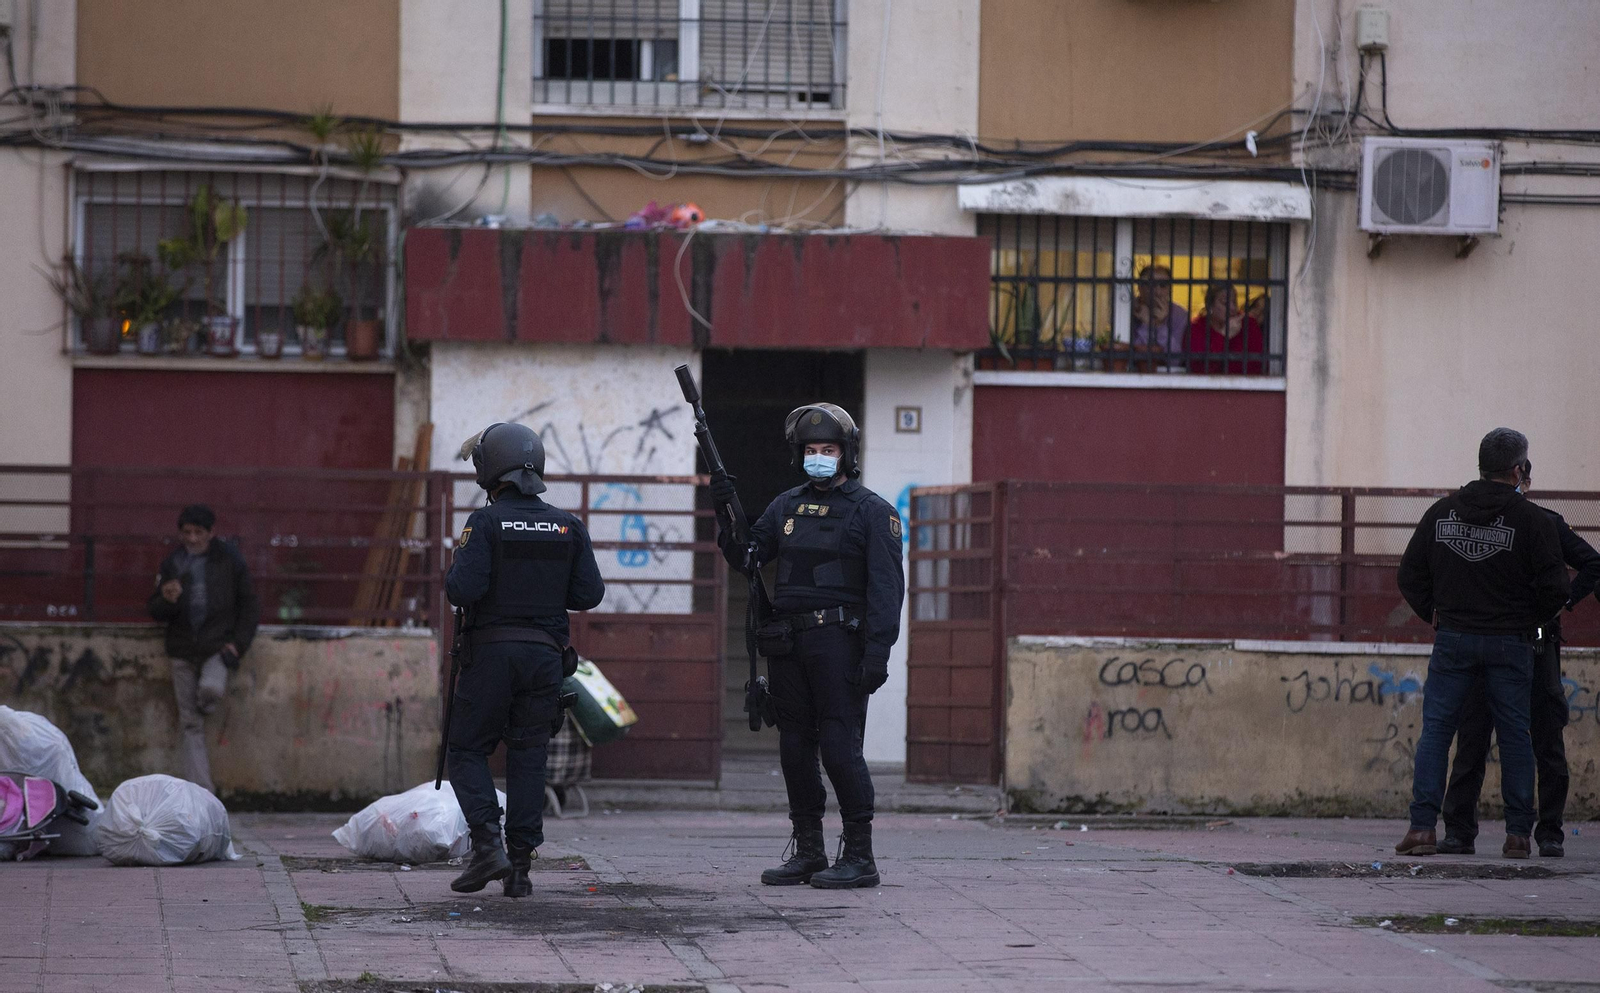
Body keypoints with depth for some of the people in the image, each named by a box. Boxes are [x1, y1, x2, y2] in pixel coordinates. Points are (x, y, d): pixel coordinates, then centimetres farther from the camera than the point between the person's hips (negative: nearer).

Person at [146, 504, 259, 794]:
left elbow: (249, 605, 5)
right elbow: (155, 611, 8)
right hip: (182, 651, 2)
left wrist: (238, 643, -7)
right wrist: (166, 599, -17)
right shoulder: (171, 564, 5)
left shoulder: (229, 561, -1)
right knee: (191, 726, 0)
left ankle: (205, 705, 5)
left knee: (211, 688, -33)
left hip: (218, 646, -2)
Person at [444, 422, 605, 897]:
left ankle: (487, 844, -10)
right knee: (529, 757, 8)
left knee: (467, 750, 7)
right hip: (546, 655, 4)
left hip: (491, 651, -4)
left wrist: (455, 573, 5)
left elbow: (463, 590, -17)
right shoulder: (568, 527, 5)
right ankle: (520, 864, 4)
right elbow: (589, 594, 4)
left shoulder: (486, 524, -9)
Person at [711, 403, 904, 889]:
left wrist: (877, 653, -15)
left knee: (839, 745, -10)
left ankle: (860, 856, -5)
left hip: (837, 640, -6)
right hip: (787, 643, 6)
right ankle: (808, 852, 16)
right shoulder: (788, 506, 15)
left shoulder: (871, 511, -2)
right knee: (796, 747, 8)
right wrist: (726, 515, -1)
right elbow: (745, 557, 16)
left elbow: (886, 587, -7)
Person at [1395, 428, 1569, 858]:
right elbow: (1553, 587, -10)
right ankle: (1518, 833, 6)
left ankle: (1422, 826, -7)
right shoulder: (1533, 520, -7)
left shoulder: (1442, 512, 4)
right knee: (1515, 735, 6)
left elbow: (1410, 576, 7)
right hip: (1509, 642, -2)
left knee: (1435, 730, 4)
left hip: (1453, 640, 2)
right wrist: (1532, 619, 9)